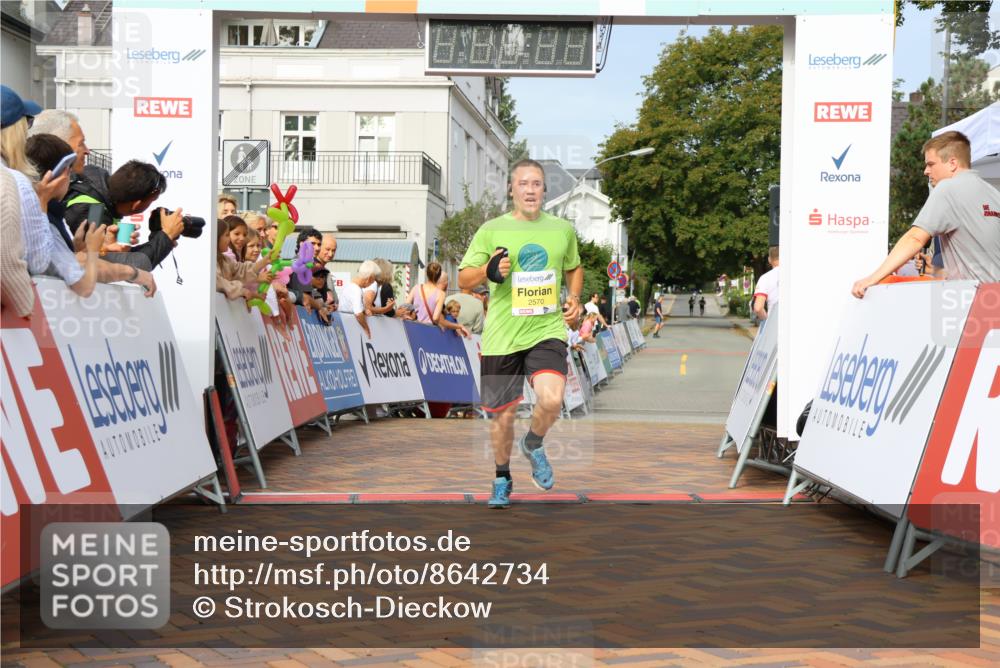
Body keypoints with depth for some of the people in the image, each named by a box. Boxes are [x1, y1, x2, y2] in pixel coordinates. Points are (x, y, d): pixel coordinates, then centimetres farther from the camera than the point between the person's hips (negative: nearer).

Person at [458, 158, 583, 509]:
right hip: (502, 337, -1)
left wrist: (574, 299, 7)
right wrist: (489, 272, -17)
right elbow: (463, 279, 3)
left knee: (552, 400, -23)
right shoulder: (491, 229, 0)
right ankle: (502, 480, 32)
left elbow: (574, 268, 25)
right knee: (503, 415, 7)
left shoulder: (562, 228, 7)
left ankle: (533, 445, 10)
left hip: (548, 331, 1)